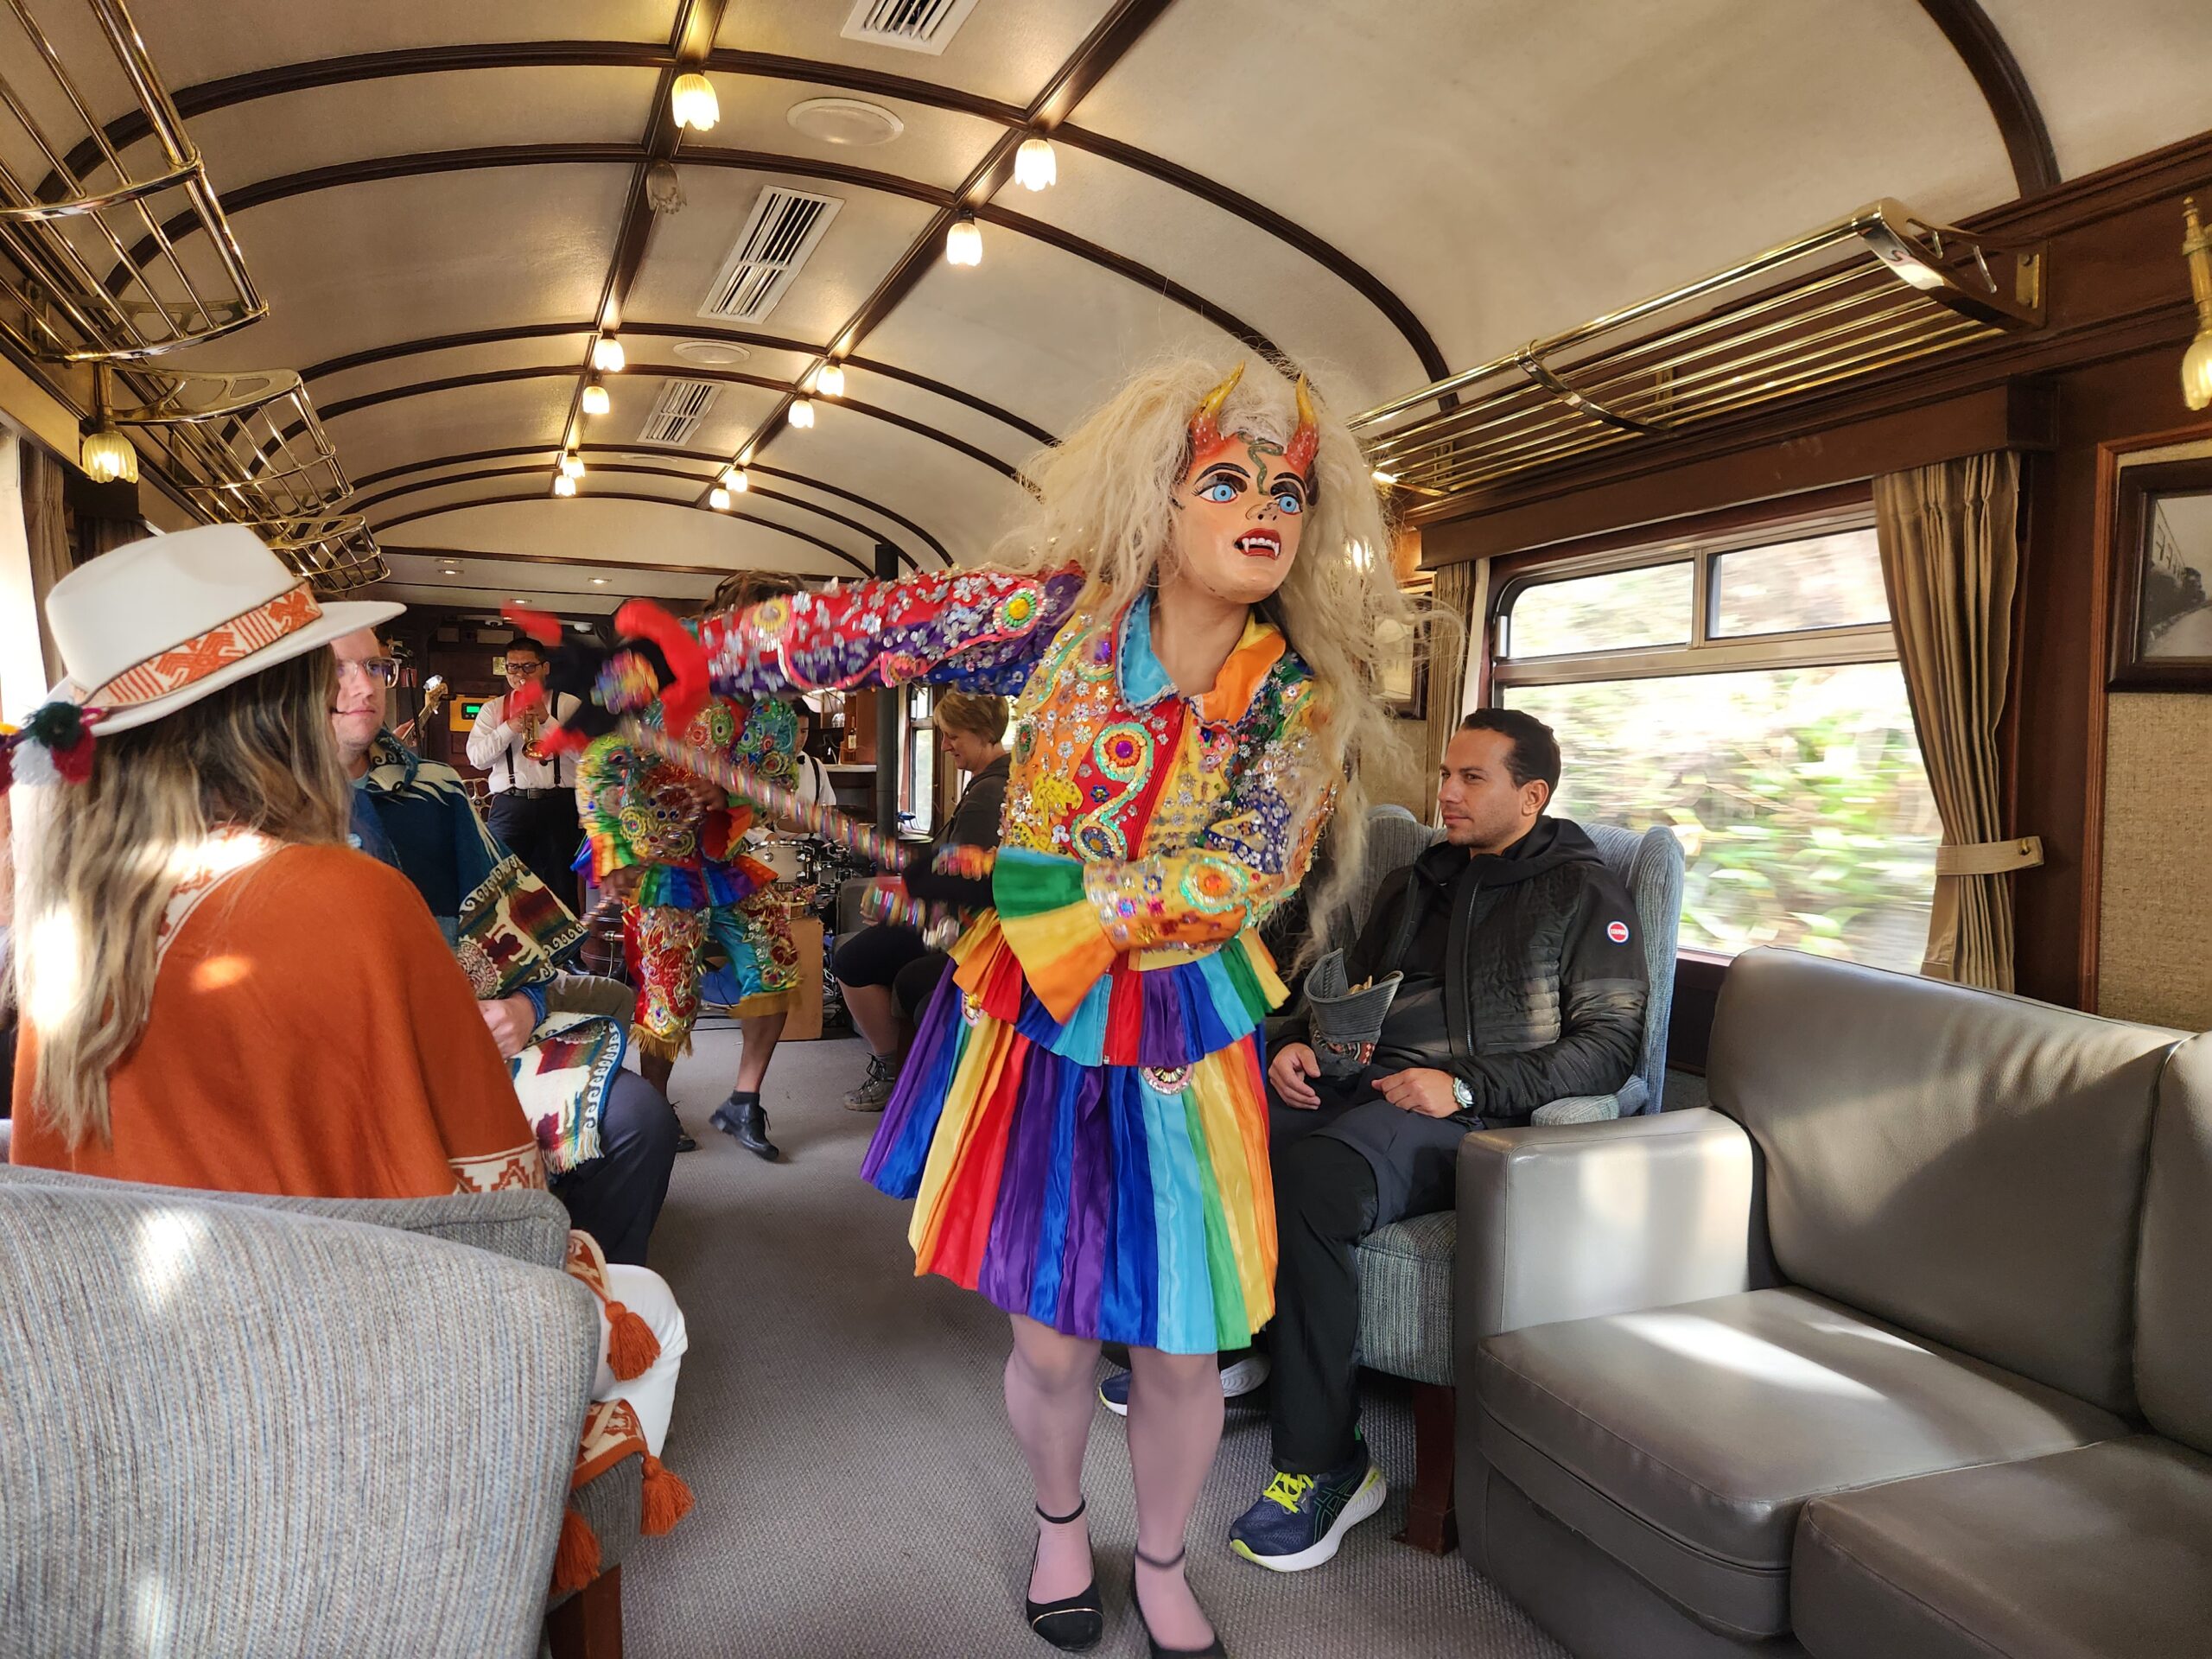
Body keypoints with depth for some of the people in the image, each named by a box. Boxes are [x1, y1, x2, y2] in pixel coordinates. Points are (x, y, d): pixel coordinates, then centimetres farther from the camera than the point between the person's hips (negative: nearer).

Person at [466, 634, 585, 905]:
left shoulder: (568, 705, 7)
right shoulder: (492, 709, 13)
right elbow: (477, 758, 2)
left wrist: (547, 719, -13)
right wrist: (510, 727, -11)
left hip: (558, 805, -1)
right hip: (509, 807, 2)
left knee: (560, 886, 3)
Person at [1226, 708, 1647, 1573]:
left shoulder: (1583, 894, 4)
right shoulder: (1415, 882, 24)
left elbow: (1609, 1045, -6)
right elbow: (1350, 982, 31)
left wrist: (1466, 1085, -16)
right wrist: (1299, 1042, 9)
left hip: (1464, 1114, -6)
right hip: (1356, 1082, 7)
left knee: (1307, 1179, -36)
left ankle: (1324, 1466, -22)